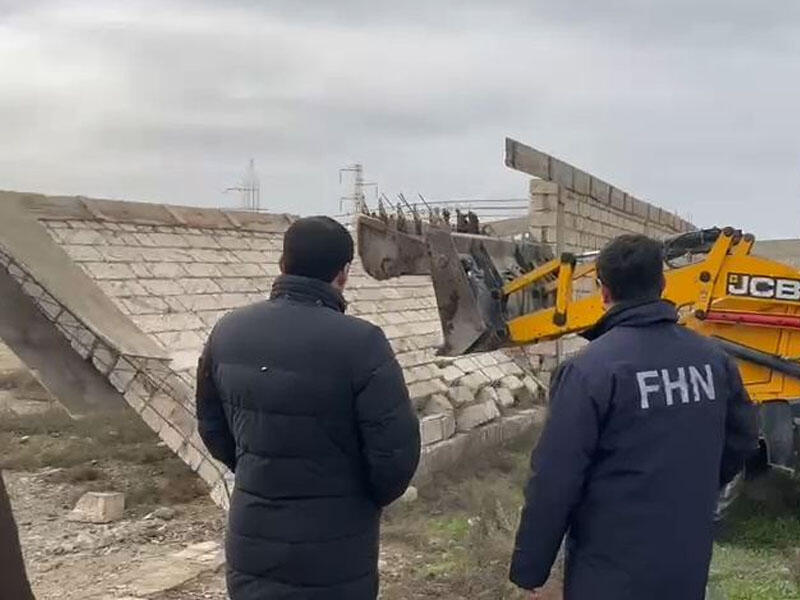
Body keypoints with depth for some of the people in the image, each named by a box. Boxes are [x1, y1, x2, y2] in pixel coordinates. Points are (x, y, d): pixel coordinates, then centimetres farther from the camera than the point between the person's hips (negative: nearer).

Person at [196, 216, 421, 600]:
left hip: (252, 543, 5)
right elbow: (397, 451, -18)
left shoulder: (228, 332, -1)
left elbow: (211, 427, 11)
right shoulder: (361, 344, -20)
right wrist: (367, 499, 2)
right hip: (332, 556, -5)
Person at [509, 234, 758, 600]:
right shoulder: (712, 359, -1)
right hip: (687, 567, 5)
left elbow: (554, 480, -18)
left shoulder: (590, 369, -19)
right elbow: (742, 440, 13)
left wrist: (529, 569, -8)